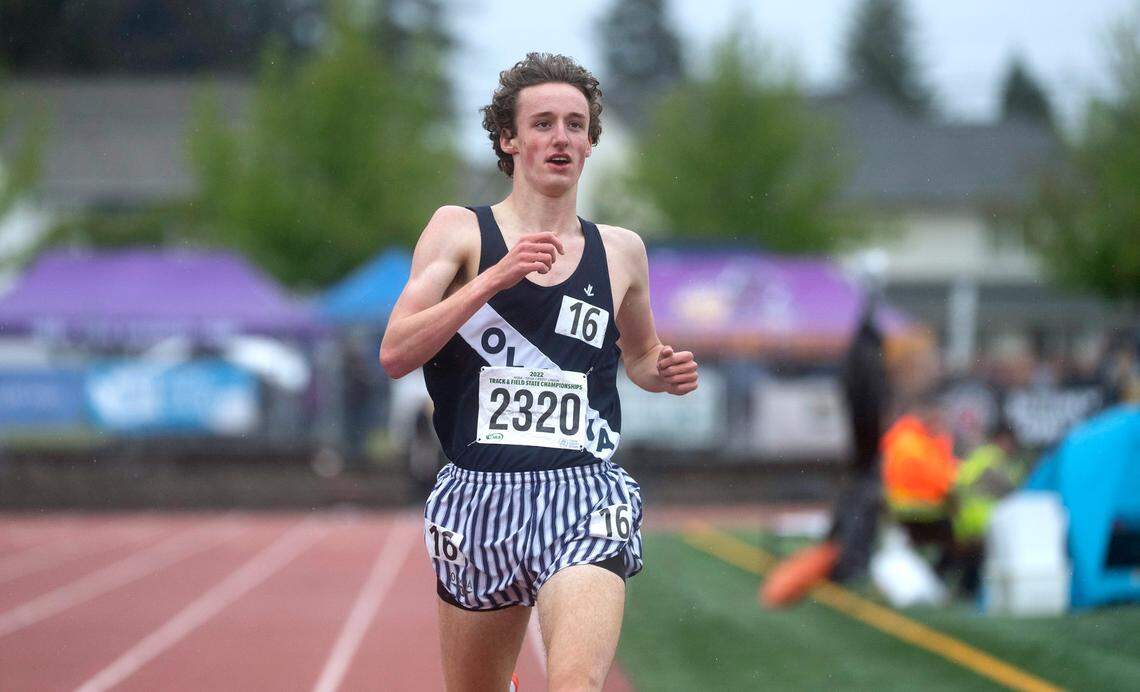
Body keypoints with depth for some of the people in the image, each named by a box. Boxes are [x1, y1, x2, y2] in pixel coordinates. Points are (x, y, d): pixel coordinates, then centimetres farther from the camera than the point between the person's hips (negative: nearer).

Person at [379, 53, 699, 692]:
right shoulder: (460, 231, 4)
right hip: (480, 494, 0)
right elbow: (395, 353, -7)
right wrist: (494, 278, -16)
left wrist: (665, 373, 6)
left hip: (585, 494, 0)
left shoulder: (621, 251, 12)